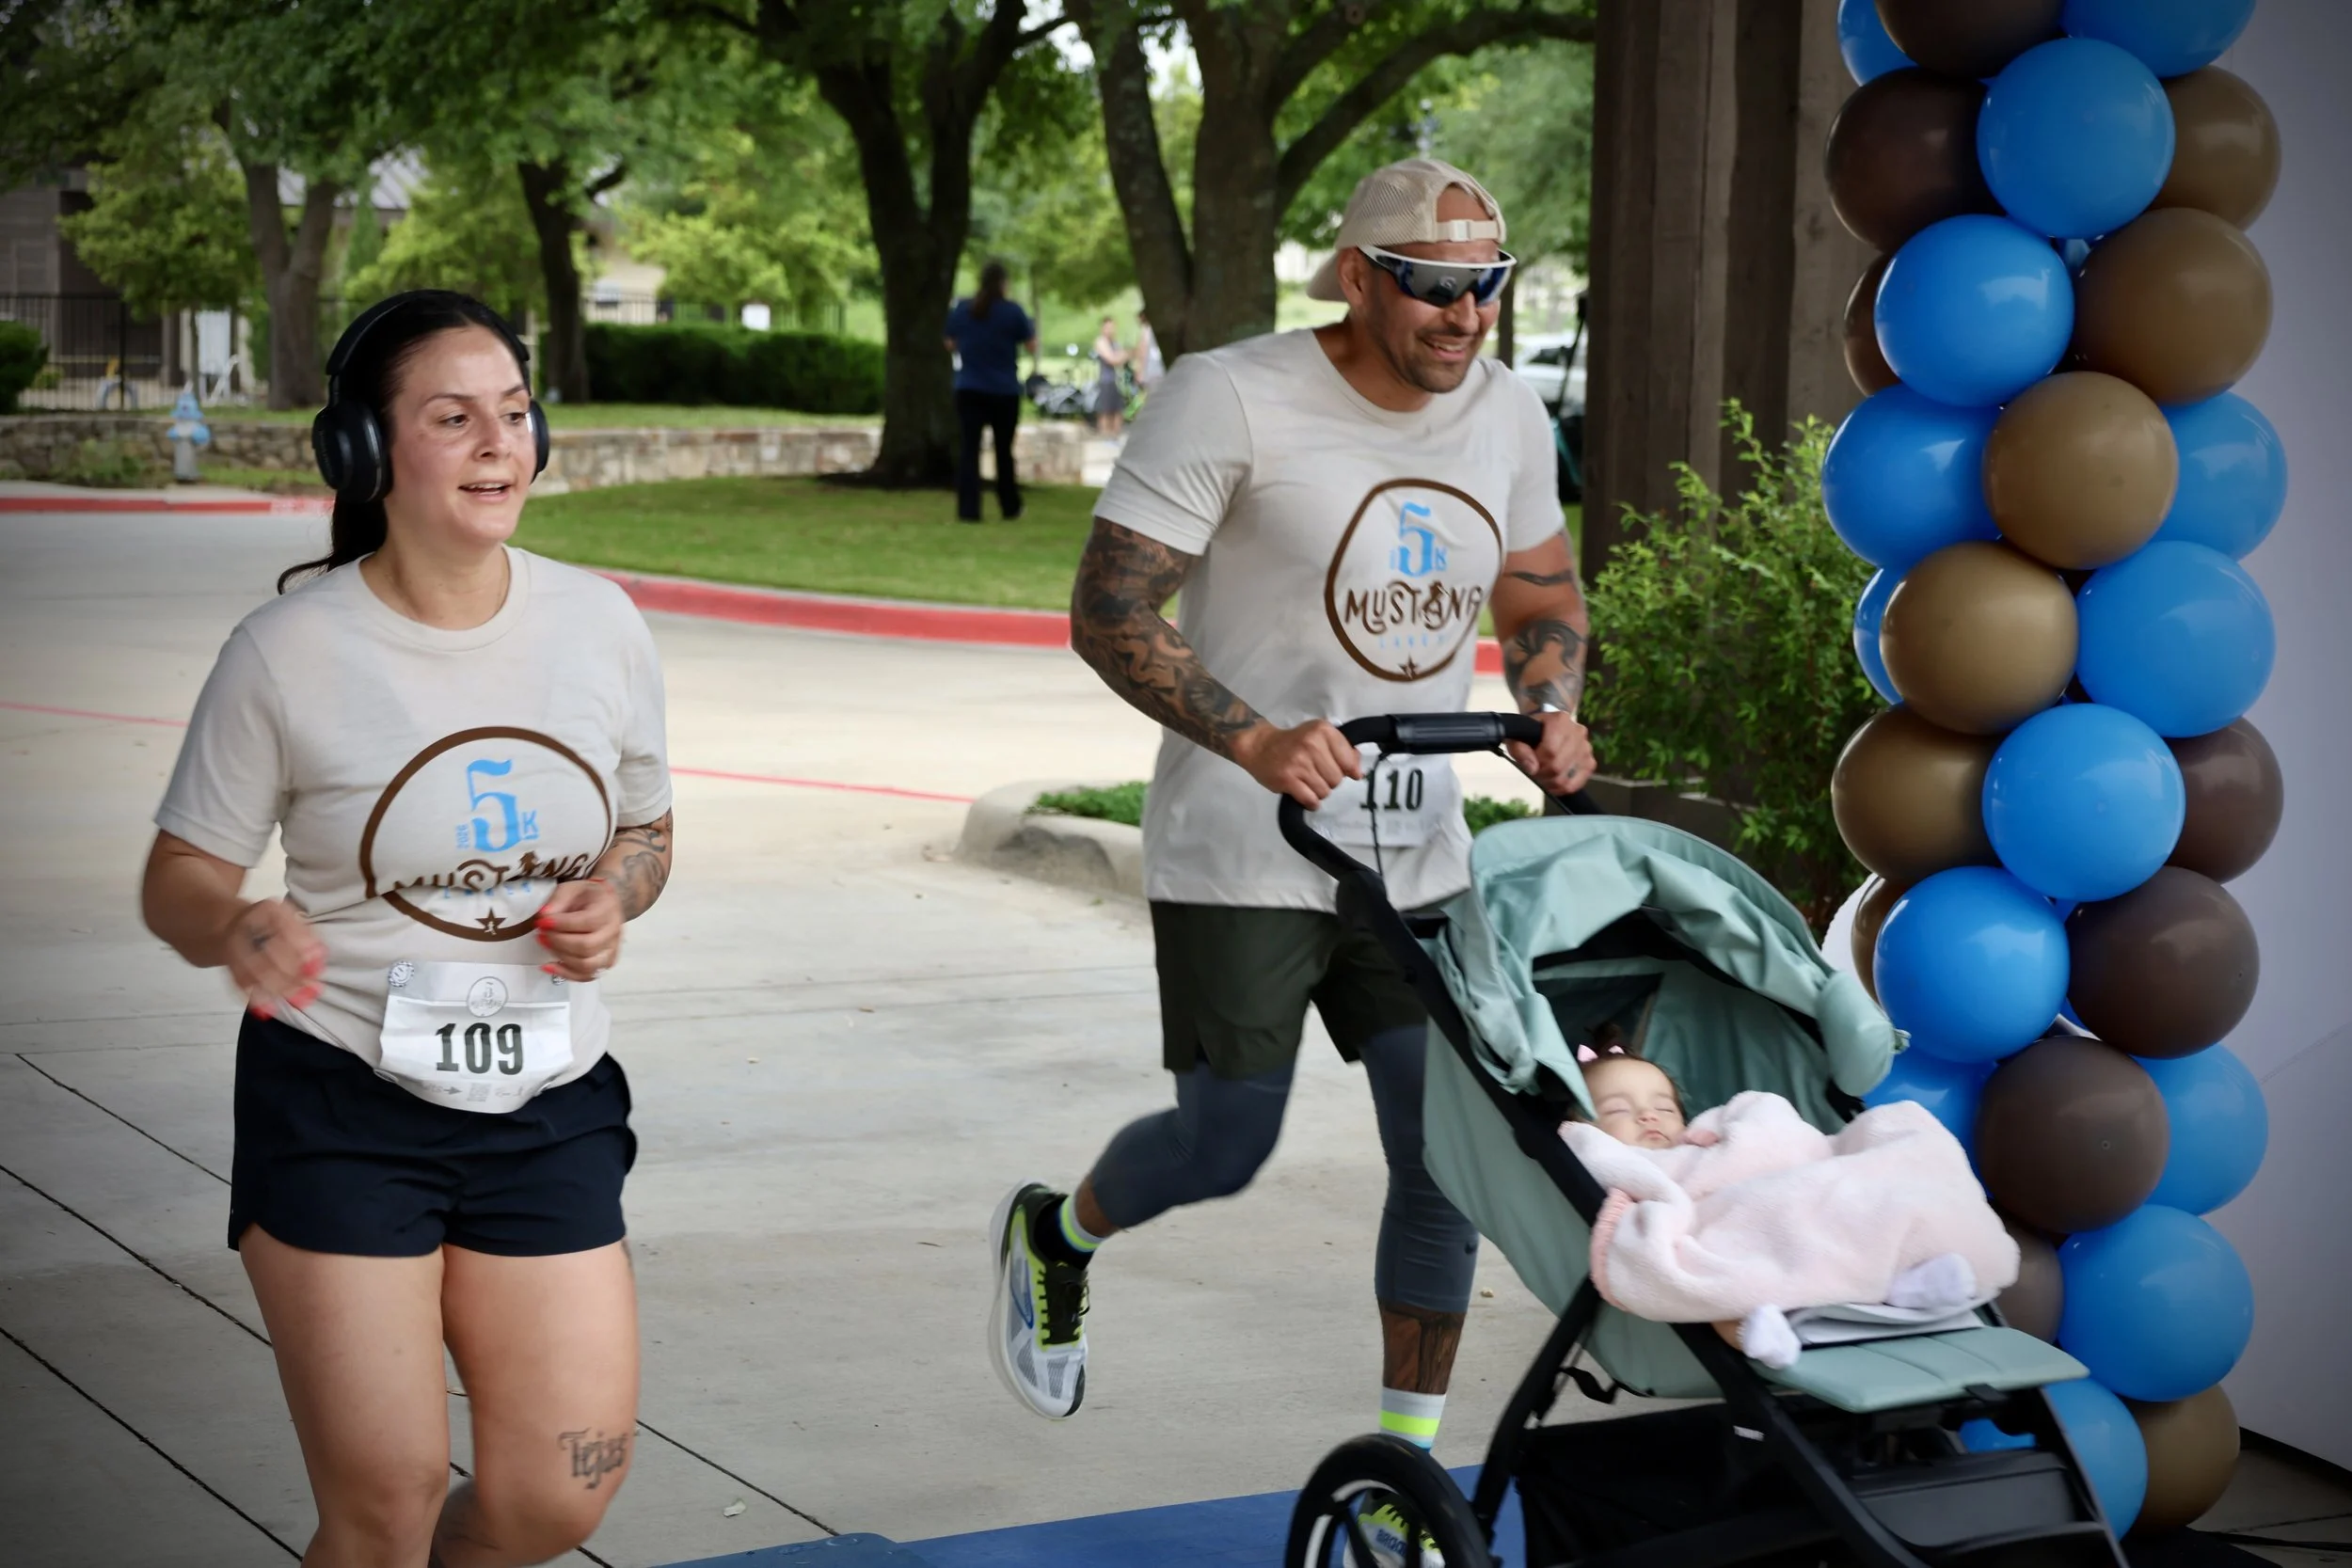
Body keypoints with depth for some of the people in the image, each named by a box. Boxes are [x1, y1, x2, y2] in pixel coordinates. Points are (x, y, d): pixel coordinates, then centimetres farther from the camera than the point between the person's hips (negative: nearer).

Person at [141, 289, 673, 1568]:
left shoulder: (598, 624, 0)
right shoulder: (288, 652, -10)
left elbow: (644, 830, 15)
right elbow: (178, 881, -3)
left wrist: (612, 898, -8)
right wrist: (238, 931, -26)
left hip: (547, 1106, 4)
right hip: (341, 1107, -3)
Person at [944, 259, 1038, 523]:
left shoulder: (960, 309, 0)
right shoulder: (1012, 311, -8)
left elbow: (951, 345, 11)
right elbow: (1032, 347, -1)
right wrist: (1032, 330, 19)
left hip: (969, 390, 1)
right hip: (1004, 392, -1)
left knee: (969, 448, -1)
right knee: (1004, 450, 13)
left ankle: (968, 509, -11)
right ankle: (1010, 507, 23)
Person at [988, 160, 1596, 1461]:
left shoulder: (1507, 417, 6)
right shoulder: (1229, 399, -14)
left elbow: (1543, 604, 20)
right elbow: (1108, 612, -16)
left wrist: (1550, 714, -2)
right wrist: (1255, 742, -29)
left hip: (1417, 853, 5)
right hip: (1240, 853, -5)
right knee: (1224, 1148, 1)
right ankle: (1053, 1237, 35)